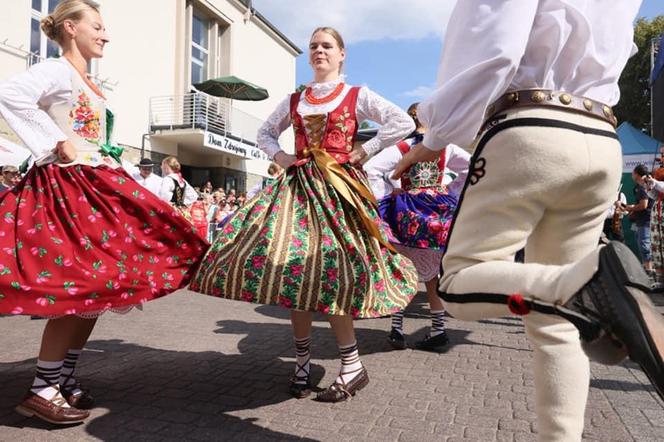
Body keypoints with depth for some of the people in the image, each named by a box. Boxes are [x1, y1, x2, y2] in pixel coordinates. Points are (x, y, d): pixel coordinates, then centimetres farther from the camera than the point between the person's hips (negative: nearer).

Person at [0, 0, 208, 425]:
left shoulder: (88, 83, 23)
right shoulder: (57, 70, -6)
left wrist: (111, 162, 14)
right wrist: (58, 142, -21)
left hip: (94, 184, 10)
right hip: (66, 186, -10)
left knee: (99, 283, 6)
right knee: (82, 285, -14)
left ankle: (66, 377, 17)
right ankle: (42, 390, -2)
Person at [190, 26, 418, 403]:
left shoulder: (357, 96, 6)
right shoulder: (294, 100, 17)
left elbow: (404, 122, -2)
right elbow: (266, 132, 28)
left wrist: (365, 151, -5)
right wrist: (279, 156, 9)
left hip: (339, 186, -4)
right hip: (298, 186, 5)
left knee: (330, 272, -14)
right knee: (292, 269, -3)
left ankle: (353, 366, -1)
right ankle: (303, 361, 10)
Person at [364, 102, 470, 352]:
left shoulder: (402, 147, -4)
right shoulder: (445, 147, 4)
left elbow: (371, 169, -15)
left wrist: (384, 197, -7)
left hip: (410, 211, -2)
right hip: (441, 208, 2)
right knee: (431, 273, 12)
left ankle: (397, 329, 9)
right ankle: (438, 331, 16)